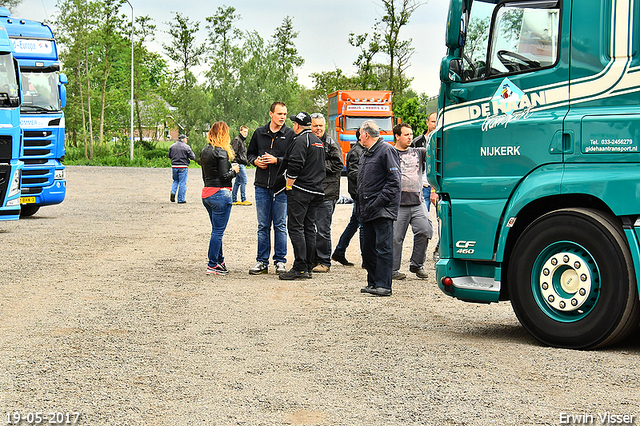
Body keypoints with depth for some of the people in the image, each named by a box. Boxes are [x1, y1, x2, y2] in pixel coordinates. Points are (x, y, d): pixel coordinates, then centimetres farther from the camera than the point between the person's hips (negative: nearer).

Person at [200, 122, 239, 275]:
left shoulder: (205, 151, 11)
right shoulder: (220, 152, -14)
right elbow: (224, 176, -18)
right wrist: (234, 170, 0)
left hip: (207, 193, 9)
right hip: (220, 193, -9)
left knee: (217, 230, 17)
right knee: (218, 231, -3)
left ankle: (219, 261, 23)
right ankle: (212, 266, -2)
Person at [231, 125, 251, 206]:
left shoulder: (242, 141, 21)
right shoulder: (237, 140, -10)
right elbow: (234, 152, -16)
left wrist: (245, 164, 21)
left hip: (242, 164, 10)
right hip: (239, 164, -10)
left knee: (237, 182, 10)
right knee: (244, 181, -10)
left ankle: (234, 200, 12)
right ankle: (243, 200, -9)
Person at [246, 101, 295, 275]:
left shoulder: (290, 134, -1)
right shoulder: (259, 133, 9)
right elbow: (250, 153, 18)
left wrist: (276, 160, -16)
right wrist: (256, 161, -2)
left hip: (281, 186, -3)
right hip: (262, 186, 3)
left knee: (280, 226, 3)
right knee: (263, 226, 7)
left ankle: (280, 261, 11)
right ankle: (262, 262, 13)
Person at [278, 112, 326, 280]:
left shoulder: (301, 141, -11)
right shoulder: (319, 142, 18)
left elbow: (294, 166, -19)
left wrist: (289, 185, -10)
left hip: (300, 191, -9)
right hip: (316, 191, 9)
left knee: (295, 227, -8)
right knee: (309, 228, 10)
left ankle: (300, 268, -12)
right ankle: (308, 267, 12)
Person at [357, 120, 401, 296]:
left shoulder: (386, 150, -7)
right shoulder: (365, 154, 20)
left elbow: (394, 180, -13)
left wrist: (380, 201, -18)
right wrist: (361, 205, 16)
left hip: (382, 209, -9)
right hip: (368, 210, 9)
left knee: (383, 247, -9)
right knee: (368, 248, 9)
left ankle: (383, 285, -9)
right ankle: (373, 283, 17)